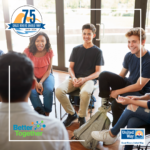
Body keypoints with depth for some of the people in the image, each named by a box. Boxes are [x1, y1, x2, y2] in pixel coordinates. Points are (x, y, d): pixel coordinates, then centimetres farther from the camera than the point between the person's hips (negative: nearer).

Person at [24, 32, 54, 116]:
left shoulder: (49, 51, -8)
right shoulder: (28, 51, -13)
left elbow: (49, 69, -4)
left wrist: (41, 82, -17)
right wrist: (36, 83, -19)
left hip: (46, 76, 1)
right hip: (33, 77, 0)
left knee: (48, 90, -28)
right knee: (32, 92, -29)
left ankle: (47, 114, -7)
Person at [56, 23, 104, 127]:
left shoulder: (97, 51, 6)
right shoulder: (76, 49, 14)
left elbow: (98, 72, 1)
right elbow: (71, 67, 12)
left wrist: (84, 79, -15)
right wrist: (73, 78, -9)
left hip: (89, 79, -3)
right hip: (74, 78, 3)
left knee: (85, 93, -38)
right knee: (59, 91, -26)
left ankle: (82, 117, -6)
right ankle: (72, 114, -1)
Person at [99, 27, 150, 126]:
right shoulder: (129, 56, -3)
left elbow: (139, 86, -22)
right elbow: (121, 75, 7)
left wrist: (117, 92, -17)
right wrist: (112, 87, -7)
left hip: (141, 93, -6)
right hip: (129, 83, 7)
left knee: (117, 103, -31)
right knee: (104, 75, -13)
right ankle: (105, 103, -3)